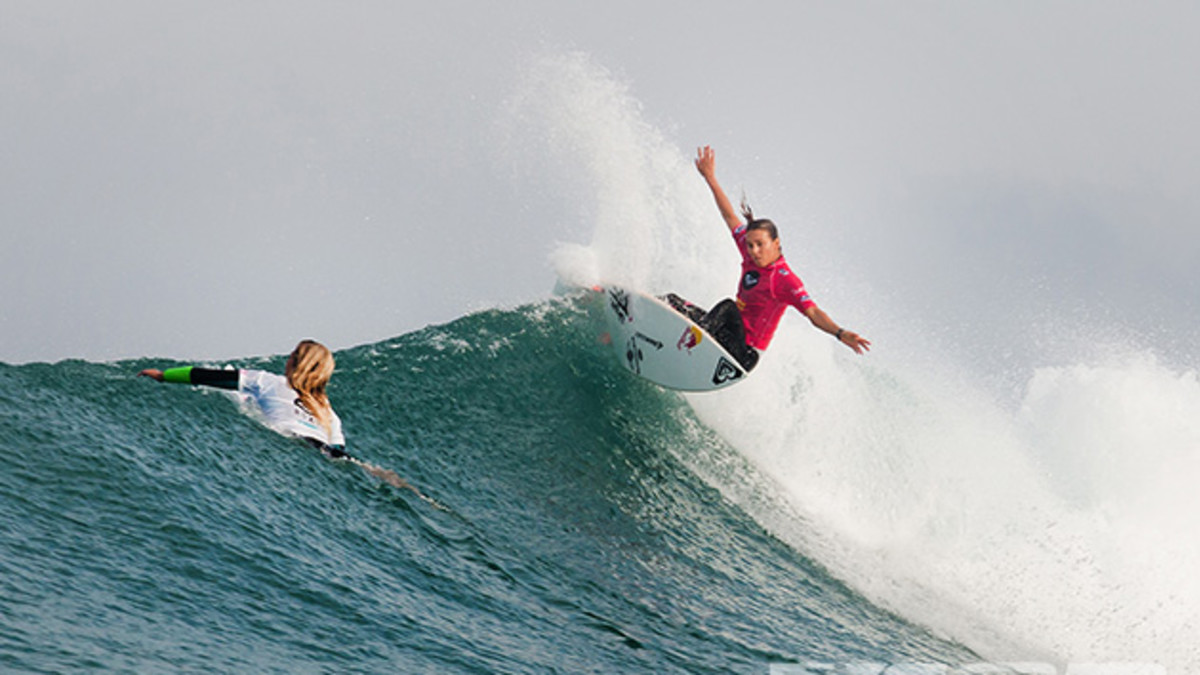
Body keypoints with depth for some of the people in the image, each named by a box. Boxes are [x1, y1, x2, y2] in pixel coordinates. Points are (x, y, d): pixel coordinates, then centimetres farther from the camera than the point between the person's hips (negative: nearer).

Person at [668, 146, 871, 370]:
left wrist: (840, 333, -43)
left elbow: (813, 313, -25)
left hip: (743, 353, -8)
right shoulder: (752, 259, 4)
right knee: (673, 302, 4)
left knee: (728, 307, -34)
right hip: (724, 333, 8)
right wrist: (710, 178, 19)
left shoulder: (786, 280, -17)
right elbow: (730, 217, 13)